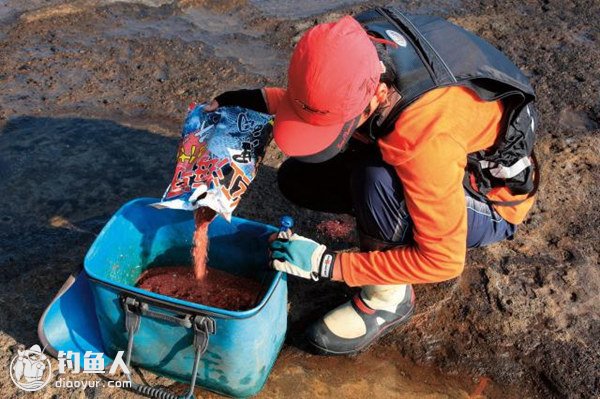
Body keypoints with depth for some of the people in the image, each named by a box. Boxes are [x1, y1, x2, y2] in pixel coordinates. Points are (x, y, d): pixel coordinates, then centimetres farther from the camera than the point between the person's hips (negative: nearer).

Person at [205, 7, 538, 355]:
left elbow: (443, 261, -29)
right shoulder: (353, 46, -22)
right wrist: (260, 100, -15)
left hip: (491, 200, -6)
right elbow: (314, 100, 3)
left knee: (376, 180, -36)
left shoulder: (427, 135, -40)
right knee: (297, 177, -6)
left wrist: (327, 265, -27)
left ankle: (389, 298, -9)